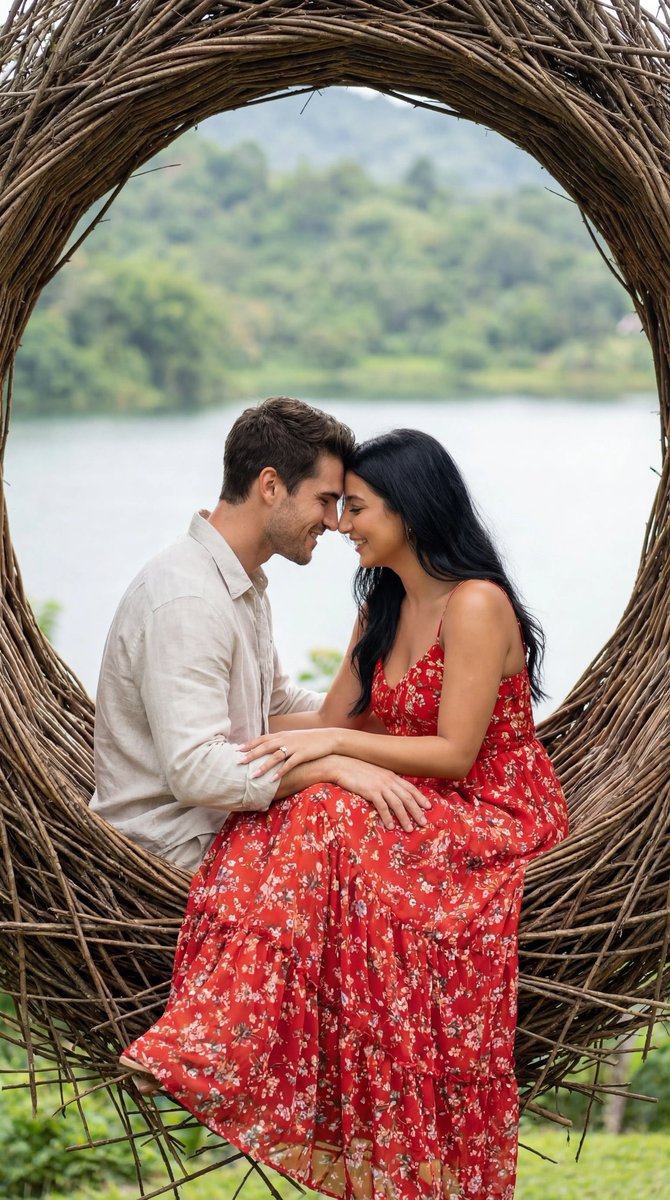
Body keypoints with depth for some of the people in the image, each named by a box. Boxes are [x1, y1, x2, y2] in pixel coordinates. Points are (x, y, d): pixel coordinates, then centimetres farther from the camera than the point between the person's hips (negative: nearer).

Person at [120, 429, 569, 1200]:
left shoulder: (476, 606, -15)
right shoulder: (383, 606, 12)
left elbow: (455, 753, -18)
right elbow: (336, 720, 16)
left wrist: (334, 744, -22)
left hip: (496, 816, -8)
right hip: (421, 810, 8)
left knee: (334, 826, -34)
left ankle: (223, 1058, -38)